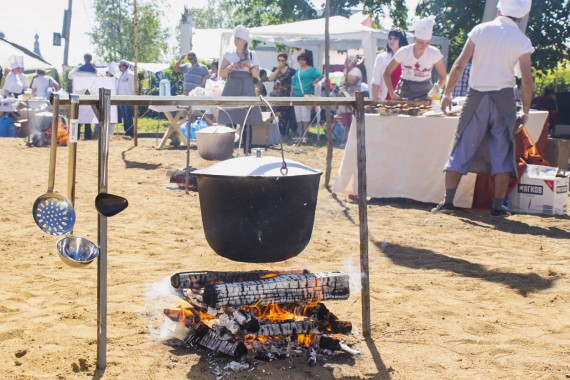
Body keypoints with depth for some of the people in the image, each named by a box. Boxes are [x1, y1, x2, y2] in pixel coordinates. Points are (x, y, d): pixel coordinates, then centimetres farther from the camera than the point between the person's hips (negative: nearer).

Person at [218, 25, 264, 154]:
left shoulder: (252, 55, 10)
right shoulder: (228, 54, 10)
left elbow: (257, 75, 6)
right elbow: (221, 74, 7)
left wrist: (250, 66, -12)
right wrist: (230, 67, -12)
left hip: (247, 89, 0)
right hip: (231, 89, 0)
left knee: (247, 122, -2)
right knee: (229, 121, -6)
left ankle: (247, 152, 2)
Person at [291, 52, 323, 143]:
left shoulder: (311, 69, -1)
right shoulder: (297, 71, 17)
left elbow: (320, 76, -10)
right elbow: (293, 83, 19)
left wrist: (313, 83, -10)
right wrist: (291, 94, 14)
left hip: (307, 95, -6)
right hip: (297, 95, 6)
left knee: (305, 116, -7)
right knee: (298, 116, 7)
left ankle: (305, 136, -4)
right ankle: (300, 136, 13)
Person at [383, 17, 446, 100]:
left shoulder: (434, 53, -11)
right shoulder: (403, 52, -12)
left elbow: (442, 76, -2)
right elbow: (387, 73, -6)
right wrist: (392, 94, -16)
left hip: (425, 92, 0)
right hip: (405, 91, 0)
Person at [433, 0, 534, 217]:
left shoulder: (480, 30, 2)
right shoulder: (522, 41, -1)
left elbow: (459, 64, -3)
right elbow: (527, 80, -4)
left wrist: (447, 93, 4)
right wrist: (525, 112, 5)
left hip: (476, 96, 1)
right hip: (504, 98, -1)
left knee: (462, 148, 5)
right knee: (502, 152, 8)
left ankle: (448, 201, -1)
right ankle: (497, 206, 7)